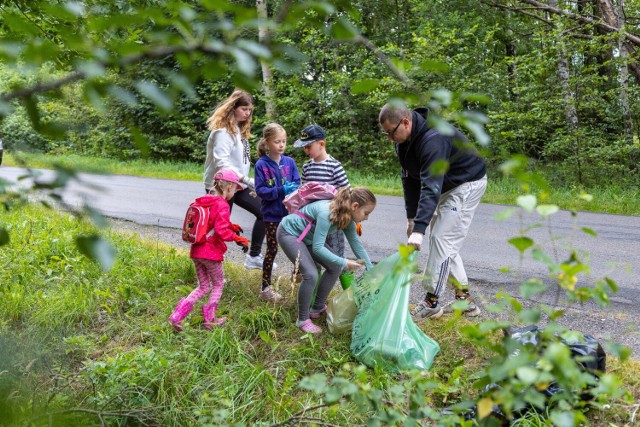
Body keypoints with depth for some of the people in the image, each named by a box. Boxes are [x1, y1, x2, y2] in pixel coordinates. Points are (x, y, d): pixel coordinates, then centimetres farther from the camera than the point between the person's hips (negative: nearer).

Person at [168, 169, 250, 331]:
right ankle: (210, 319, 18)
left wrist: (231, 226, 17)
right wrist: (240, 239, -15)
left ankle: (177, 316, 3)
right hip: (211, 252, -8)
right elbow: (222, 231, -25)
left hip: (196, 251, 8)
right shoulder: (222, 205, -16)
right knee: (218, 285, 14)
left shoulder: (204, 201, 11)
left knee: (203, 287, 17)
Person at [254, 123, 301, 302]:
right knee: (272, 250, 4)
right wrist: (281, 190, -24)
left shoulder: (290, 162, 1)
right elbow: (260, 190, -13)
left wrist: (294, 188, -21)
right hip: (271, 215, -3)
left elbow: (297, 184, 2)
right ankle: (265, 287, 16)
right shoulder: (261, 165, -9)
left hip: (290, 213, 3)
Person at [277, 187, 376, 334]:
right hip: (289, 233, -9)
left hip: (307, 237, 9)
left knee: (335, 268, 4)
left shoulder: (347, 218, -9)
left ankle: (317, 308, 19)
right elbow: (317, 248, -35)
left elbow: (356, 244, 0)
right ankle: (303, 320, -4)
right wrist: (344, 263, -32)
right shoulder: (327, 213, -35)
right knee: (311, 274, -22)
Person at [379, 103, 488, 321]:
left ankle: (431, 302, -3)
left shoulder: (433, 139, -34)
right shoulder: (404, 141, -5)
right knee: (442, 241, 10)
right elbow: (410, 179, 3)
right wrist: (411, 217, 0)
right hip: (447, 186, 10)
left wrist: (419, 229, -48)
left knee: (442, 239, -12)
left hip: (467, 184, -10)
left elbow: (431, 186, -42)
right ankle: (465, 300, 17)